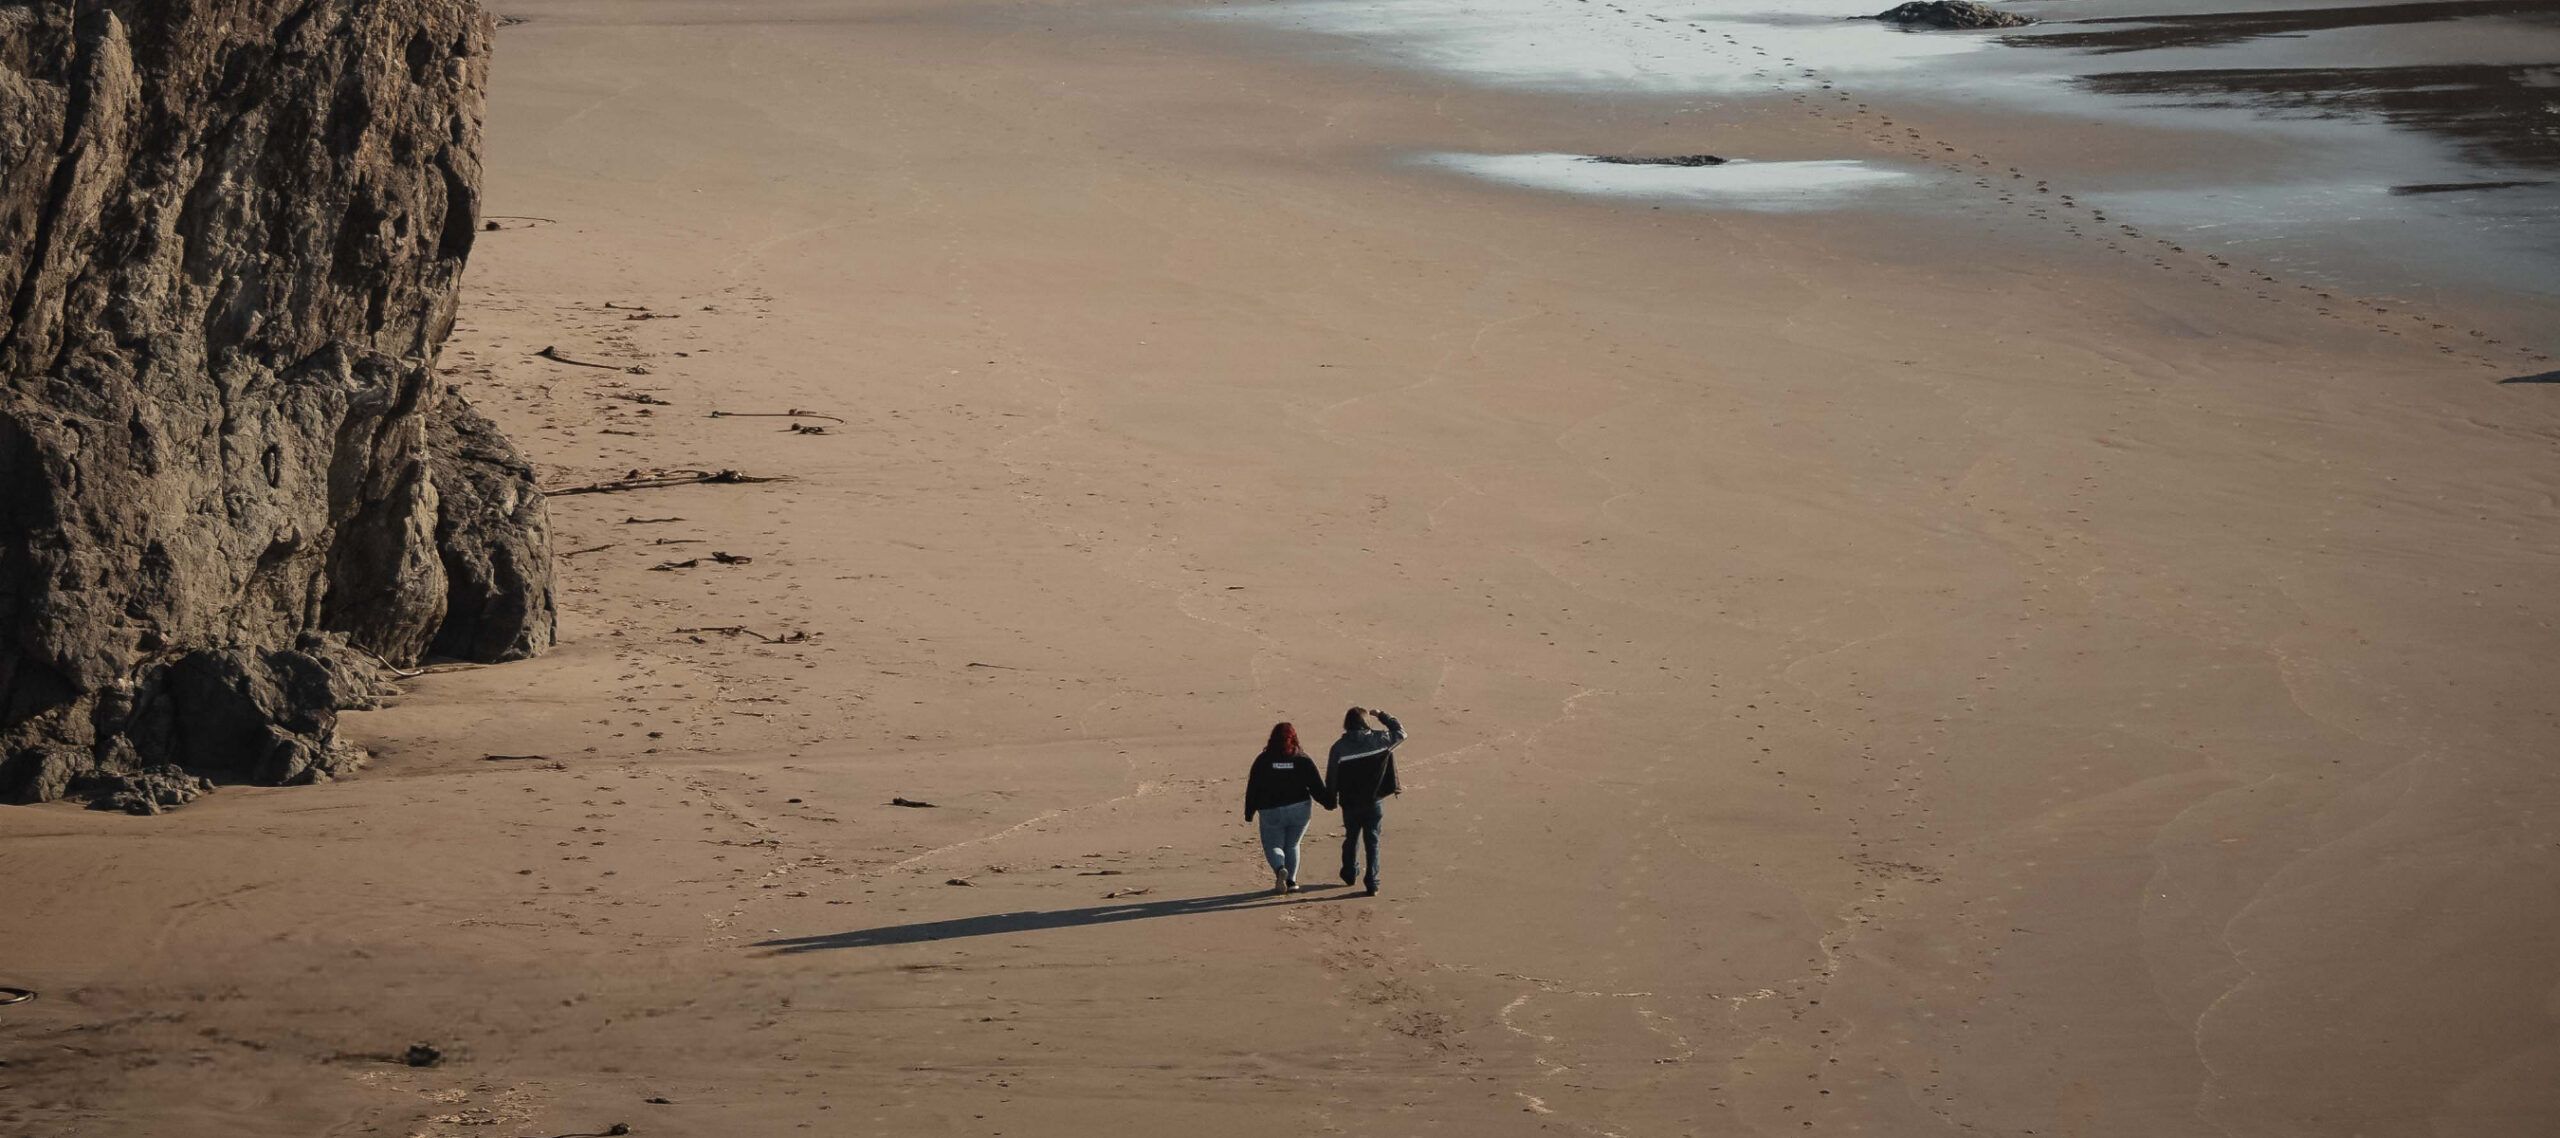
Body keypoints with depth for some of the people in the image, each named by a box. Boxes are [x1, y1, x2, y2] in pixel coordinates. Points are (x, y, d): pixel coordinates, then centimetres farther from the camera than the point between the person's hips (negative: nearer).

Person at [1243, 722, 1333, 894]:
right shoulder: (1303, 760, -2)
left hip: (1271, 813, -2)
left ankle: (1280, 869, -21)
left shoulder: (1263, 760, -3)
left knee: (1272, 846, 9)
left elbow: (1253, 789, -1)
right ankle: (1291, 881, 10)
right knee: (1292, 846, 18)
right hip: (1299, 810, 2)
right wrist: (1329, 802, 13)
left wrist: (1249, 813, 7)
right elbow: (1317, 787, -1)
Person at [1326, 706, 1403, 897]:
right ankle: (1372, 884, 2)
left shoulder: (1339, 747, -11)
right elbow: (1400, 732, 11)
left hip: (1350, 803, 0)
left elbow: (1331, 776, -6)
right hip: (1373, 802, 0)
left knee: (1351, 838, 21)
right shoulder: (1379, 740, -8)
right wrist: (1382, 716, 18)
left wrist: (1331, 799, 8)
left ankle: (1350, 874, 36)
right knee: (1372, 841, 7)